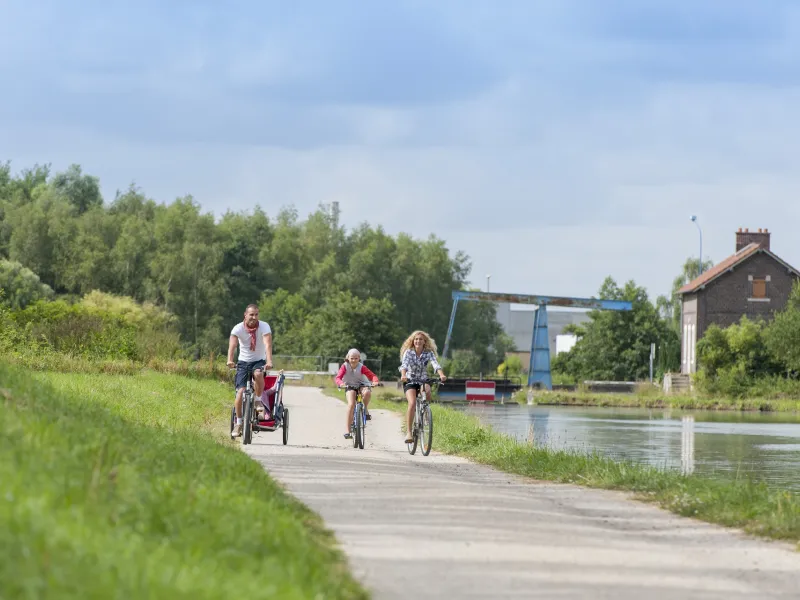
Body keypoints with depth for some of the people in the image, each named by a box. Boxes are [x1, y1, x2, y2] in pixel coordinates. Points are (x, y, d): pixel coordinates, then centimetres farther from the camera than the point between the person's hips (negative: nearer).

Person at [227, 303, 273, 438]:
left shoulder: (264, 327, -12)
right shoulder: (238, 328, -10)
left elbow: (268, 344, -26)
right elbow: (232, 344, -25)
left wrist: (269, 361, -43)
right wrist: (230, 360, -44)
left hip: (259, 361, -1)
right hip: (243, 362, 1)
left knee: (258, 374, -36)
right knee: (240, 391, -13)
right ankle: (238, 423, -1)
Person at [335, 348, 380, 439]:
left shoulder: (361, 367, -13)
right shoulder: (345, 366, -13)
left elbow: (372, 375, -16)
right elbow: (338, 377, -22)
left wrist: (375, 381, -38)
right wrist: (341, 383, -44)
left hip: (361, 385, 0)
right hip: (350, 387, 0)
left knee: (367, 392, -37)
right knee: (351, 404, -26)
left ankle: (365, 410, -10)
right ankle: (347, 429, -21)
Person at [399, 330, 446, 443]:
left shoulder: (429, 353, -4)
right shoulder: (408, 352, -7)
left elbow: (435, 364, -21)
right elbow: (404, 364, -25)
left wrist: (441, 375, -41)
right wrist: (403, 375, -46)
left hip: (423, 381, 2)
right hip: (410, 382, -2)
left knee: (427, 391, -34)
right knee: (412, 403, -26)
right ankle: (408, 433, -26)